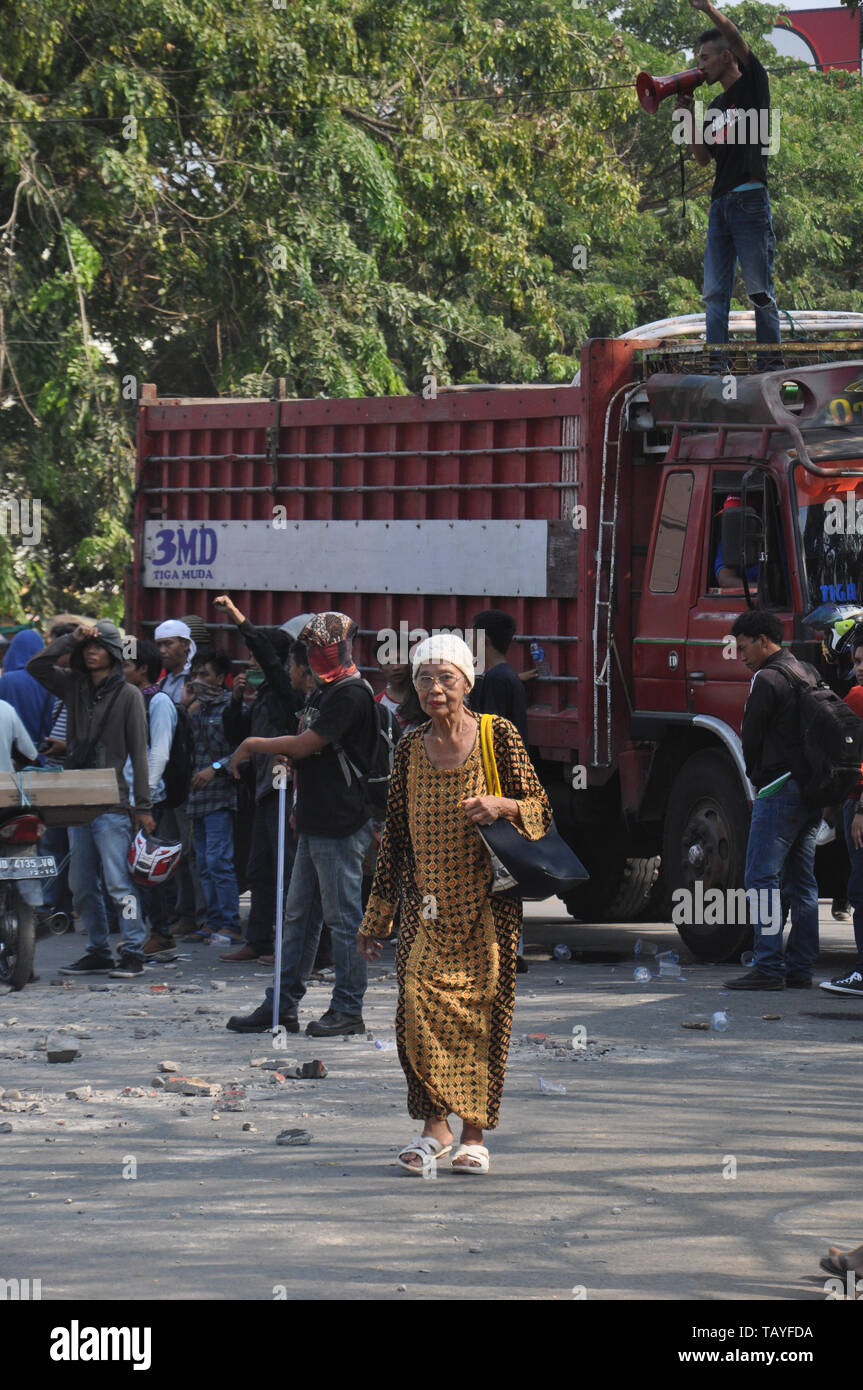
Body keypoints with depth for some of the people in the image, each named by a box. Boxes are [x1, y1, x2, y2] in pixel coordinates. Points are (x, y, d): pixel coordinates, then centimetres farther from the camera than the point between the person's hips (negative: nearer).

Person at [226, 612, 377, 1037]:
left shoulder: (351, 694, -14)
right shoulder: (323, 691, 18)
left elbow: (306, 744, -18)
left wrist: (252, 745, -5)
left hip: (341, 826, -10)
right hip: (315, 823, 10)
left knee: (342, 918, -4)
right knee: (298, 916, 11)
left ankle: (348, 1010, 2)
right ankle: (282, 1006, 15)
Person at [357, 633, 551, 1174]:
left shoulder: (499, 735, -2)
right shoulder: (410, 748, 7)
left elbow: (542, 810, 2)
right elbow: (396, 836, 13)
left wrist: (501, 806, -20)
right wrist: (376, 918, 14)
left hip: (486, 900, -2)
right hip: (427, 902, 2)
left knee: (481, 1010, -2)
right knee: (419, 1003, -11)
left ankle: (474, 1134, 9)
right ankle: (435, 1125, 1)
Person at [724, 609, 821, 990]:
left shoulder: (767, 680, -10)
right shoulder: (809, 674, 16)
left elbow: (751, 740, -6)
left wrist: (757, 780, 10)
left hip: (780, 790, -9)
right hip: (814, 794, 9)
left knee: (762, 877, -8)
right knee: (802, 880, 10)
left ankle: (768, 966, -13)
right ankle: (800, 966, 10)